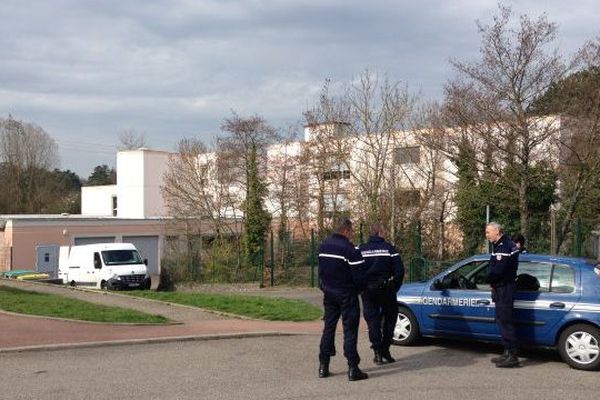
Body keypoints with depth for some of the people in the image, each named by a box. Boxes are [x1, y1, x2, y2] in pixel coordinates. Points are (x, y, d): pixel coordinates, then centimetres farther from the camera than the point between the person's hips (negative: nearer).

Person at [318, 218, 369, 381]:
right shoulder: (349, 249, -19)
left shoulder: (323, 246, 5)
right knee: (350, 330, -1)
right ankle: (353, 369, -1)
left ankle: (323, 366, 15)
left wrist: (325, 286, 16)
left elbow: (321, 270, 10)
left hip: (328, 293, 7)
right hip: (346, 294, -7)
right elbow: (359, 276, -18)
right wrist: (359, 289, 1)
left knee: (328, 328, 13)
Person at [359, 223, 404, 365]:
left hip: (368, 291, 1)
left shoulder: (360, 249, -1)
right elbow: (399, 271, -8)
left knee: (372, 320, 8)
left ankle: (378, 352, 3)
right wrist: (394, 288, 5)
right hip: (386, 289, -1)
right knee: (389, 318, 15)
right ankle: (385, 350, 13)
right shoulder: (389, 248, -6)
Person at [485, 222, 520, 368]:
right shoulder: (501, 245, 16)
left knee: (505, 321, -8)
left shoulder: (504, 247, -18)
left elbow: (498, 270, -25)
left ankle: (512, 356, -5)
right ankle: (508, 353, 24)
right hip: (501, 288, 11)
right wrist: (492, 281, 2)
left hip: (504, 289, -11)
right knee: (502, 320, 16)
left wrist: (489, 279, -7)